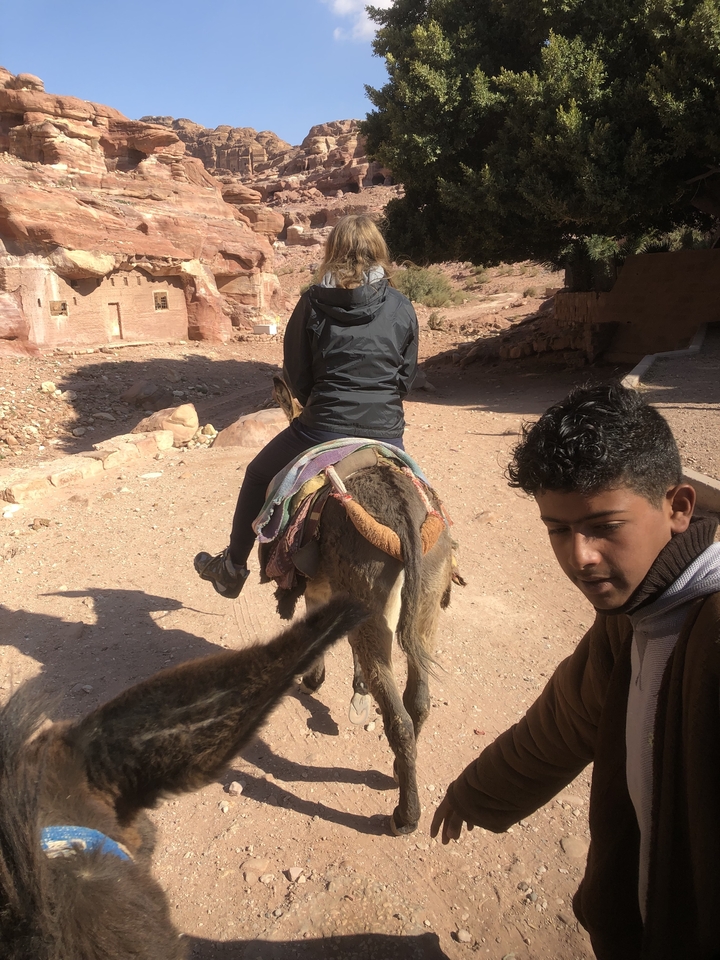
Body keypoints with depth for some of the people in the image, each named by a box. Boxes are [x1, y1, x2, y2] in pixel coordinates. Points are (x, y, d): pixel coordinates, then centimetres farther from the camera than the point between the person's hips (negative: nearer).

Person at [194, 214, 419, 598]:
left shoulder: (312, 303, -3)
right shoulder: (402, 308, 1)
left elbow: (295, 375, 2)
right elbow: (407, 376, 7)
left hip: (322, 428, -2)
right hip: (387, 433, 2)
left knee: (257, 476, 24)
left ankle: (232, 568, 37)